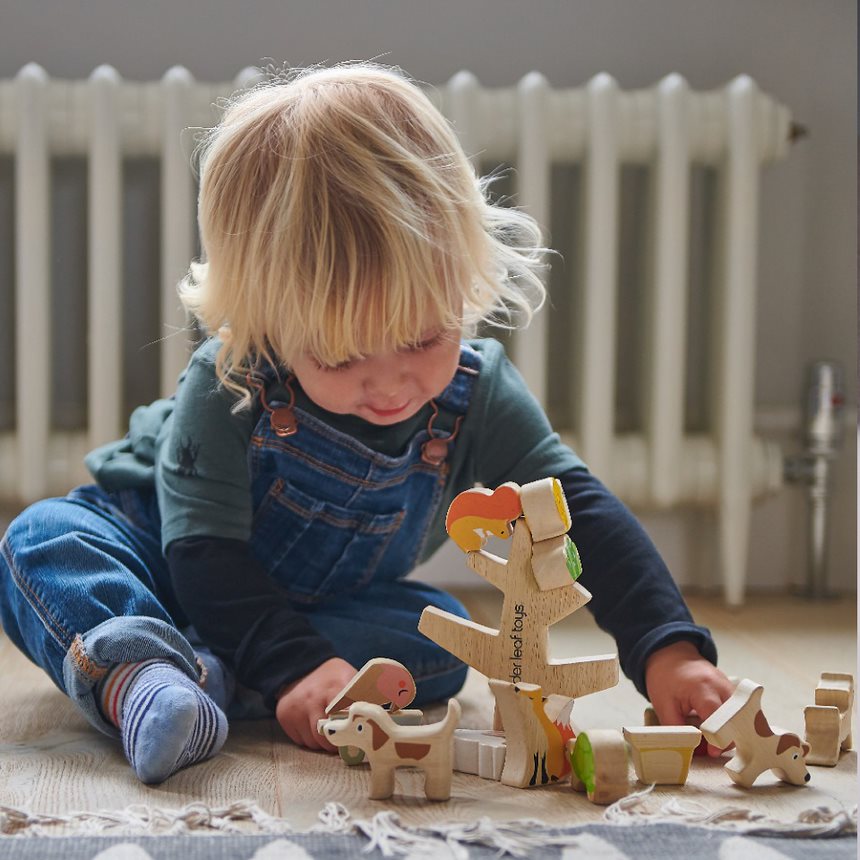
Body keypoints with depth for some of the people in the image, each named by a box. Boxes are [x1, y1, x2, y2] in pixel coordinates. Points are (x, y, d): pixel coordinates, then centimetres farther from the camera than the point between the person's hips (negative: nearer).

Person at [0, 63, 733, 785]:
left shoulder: (476, 398, -21)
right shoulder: (229, 388, -30)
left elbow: (584, 514, -21)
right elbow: (205, 556, -30)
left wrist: (668, 649, -33)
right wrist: (296, 664, -45)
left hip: (320, 608, 3)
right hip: (154, 551, -2)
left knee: (443, 638, -25)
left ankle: (208, 673, -35)